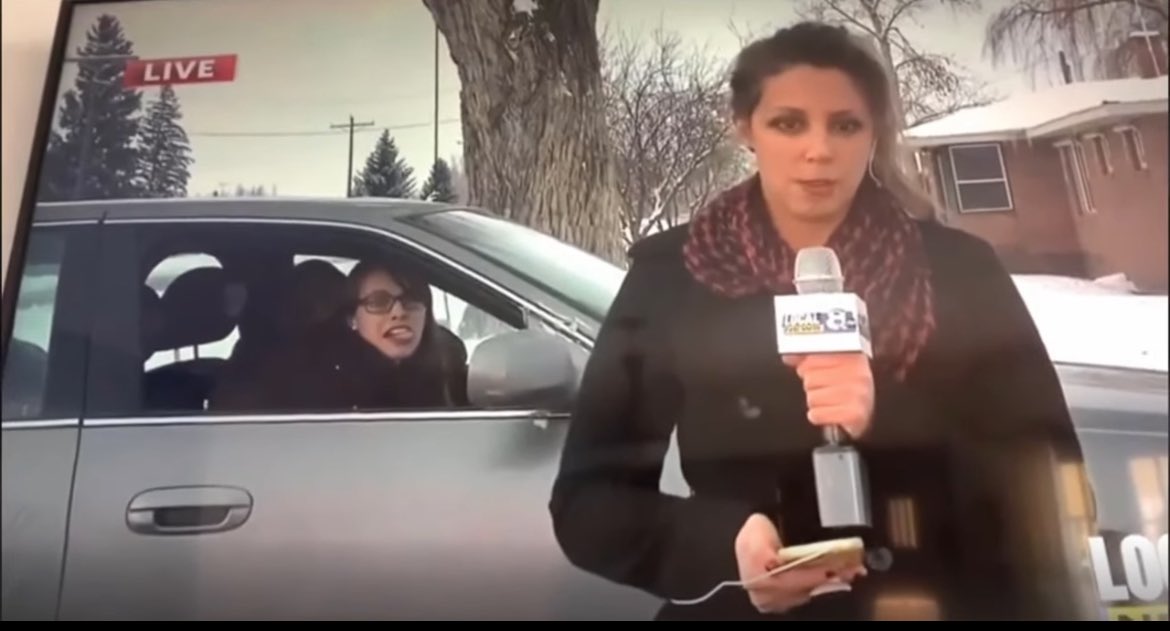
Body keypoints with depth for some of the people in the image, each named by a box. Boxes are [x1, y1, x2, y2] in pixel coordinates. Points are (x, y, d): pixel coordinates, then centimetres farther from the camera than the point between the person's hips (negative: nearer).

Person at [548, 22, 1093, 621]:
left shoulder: (958, 269, -5)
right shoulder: (669, 276, -7)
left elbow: (1043, 472, -9)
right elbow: (586, 499, -8)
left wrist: (888, 414, -26)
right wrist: (723, 542, -26)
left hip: (944, 602, 1)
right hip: (746, 609, 0)